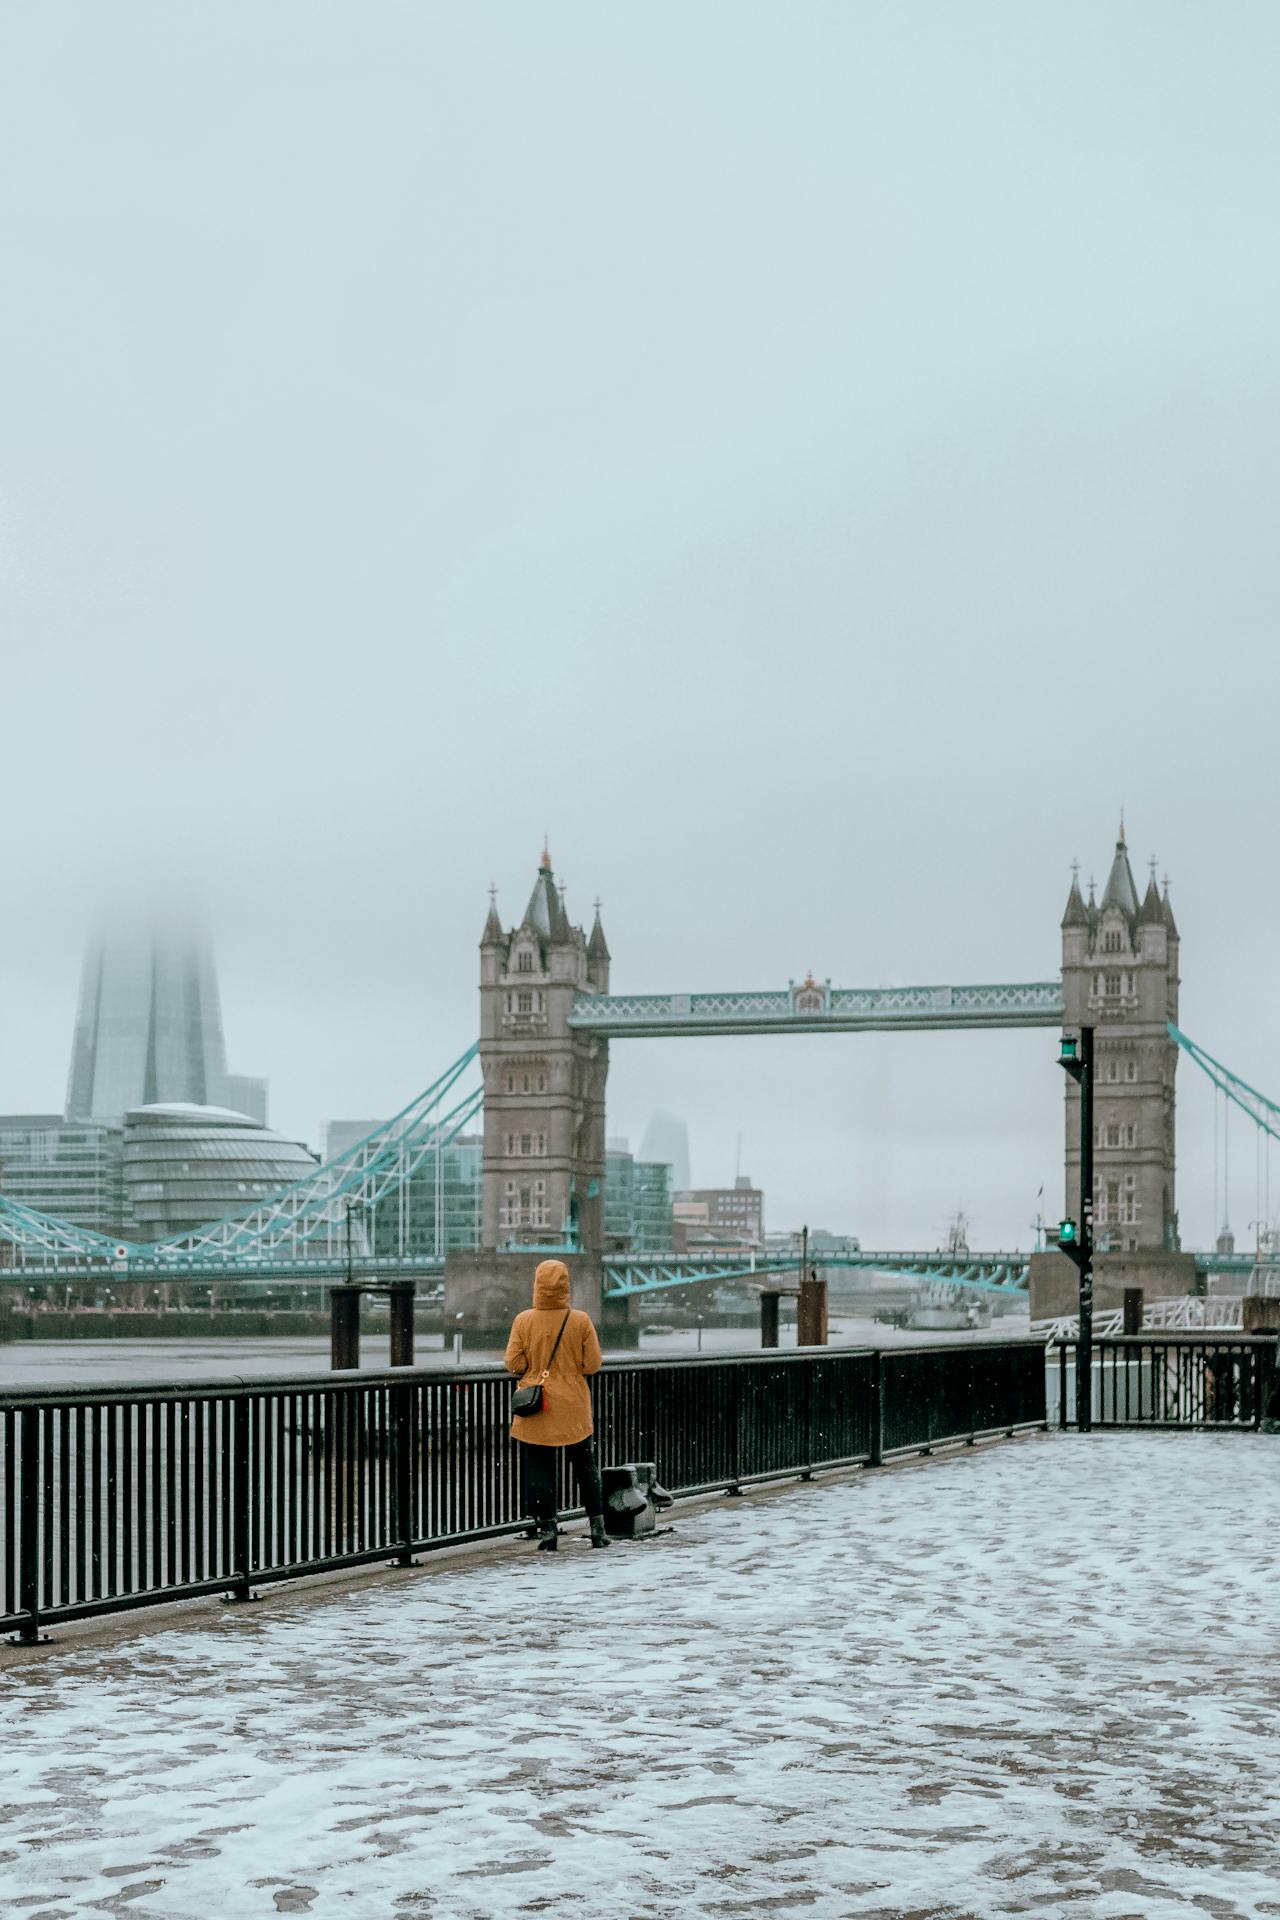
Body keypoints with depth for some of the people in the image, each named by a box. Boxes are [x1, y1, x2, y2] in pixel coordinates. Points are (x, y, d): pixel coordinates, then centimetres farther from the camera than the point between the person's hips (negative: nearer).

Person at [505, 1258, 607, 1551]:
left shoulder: (523, 1320, -9)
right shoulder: (580, 1321, -9)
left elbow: (513, 1364, -8)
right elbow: (593, 1364, -5)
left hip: (535, 1409, -1)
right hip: (574, 1408, 1)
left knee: (540, 1469, 7)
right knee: (585, 1466, 15)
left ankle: (547, 1530, 5)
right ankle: (597, 1527, 16)